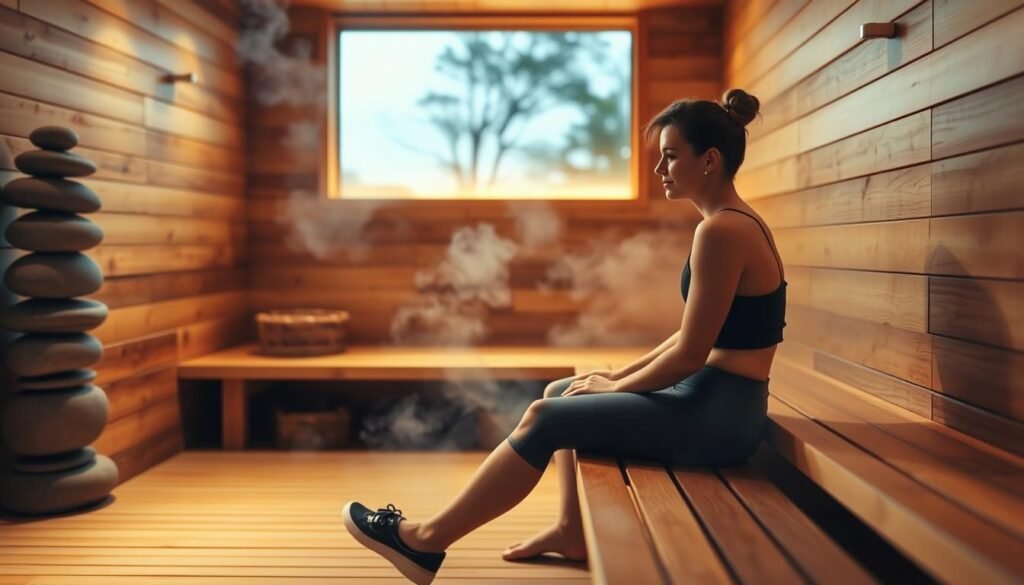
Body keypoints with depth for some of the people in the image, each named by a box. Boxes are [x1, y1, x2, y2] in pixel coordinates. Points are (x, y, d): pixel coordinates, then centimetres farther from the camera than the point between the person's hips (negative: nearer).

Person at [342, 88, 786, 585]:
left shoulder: (721, 231, -20)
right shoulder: (735, 223, 12)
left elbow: (690, 354, -20)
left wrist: (616, 387, -5)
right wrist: (621, 375, 10)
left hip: (717, 416, -10)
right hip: (717, 403, 10)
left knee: (543, 418, -9)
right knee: (559, 394, 16)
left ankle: (428, 539, 3)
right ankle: (573, 531, 19)